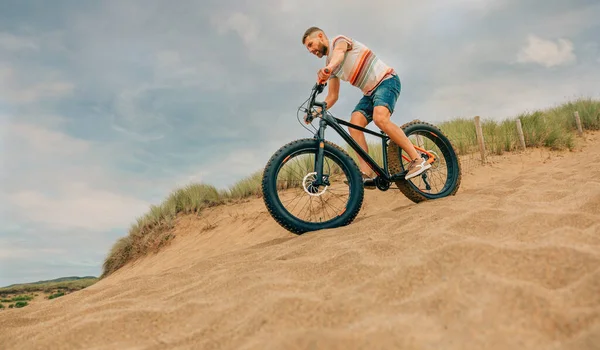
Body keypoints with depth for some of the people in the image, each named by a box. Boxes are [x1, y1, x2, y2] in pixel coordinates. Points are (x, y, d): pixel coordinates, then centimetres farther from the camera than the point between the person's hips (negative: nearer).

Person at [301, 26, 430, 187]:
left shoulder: (338, 40, -5)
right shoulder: (329, 65, 17)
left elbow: (339, 52, -31)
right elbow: (332, 97, 14)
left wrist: (328, 68, -54)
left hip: (386, 80, -8)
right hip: (370, 92, 8)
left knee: (379, 118, -31)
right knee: (354, 124, -15)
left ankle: (418, 160, -26)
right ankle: (367, 174, -21)